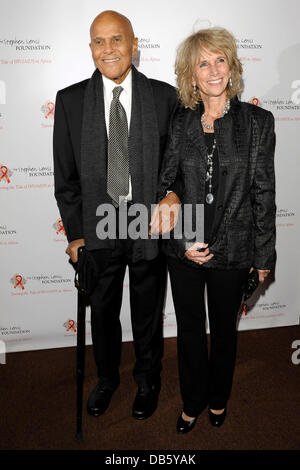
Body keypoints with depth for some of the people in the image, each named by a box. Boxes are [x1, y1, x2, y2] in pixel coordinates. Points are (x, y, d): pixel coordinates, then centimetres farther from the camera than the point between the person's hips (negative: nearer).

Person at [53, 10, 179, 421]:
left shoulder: (165, 97, -4)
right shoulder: (70, 101, -2)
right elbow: (66, 176, 0)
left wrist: (175, 193, -16)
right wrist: (74, 233, -1)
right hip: (97, 228, 1)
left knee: (148, 313, 17)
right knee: (102, 312, 19)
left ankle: (148, 381, 44)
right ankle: (107, 378, 47)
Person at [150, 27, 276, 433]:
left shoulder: (258, 122, -6)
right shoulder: (178, 121, -2)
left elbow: (264, 193, -4)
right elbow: (164, 183, 0)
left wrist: (264, 255, -2)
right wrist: (184, 241, -9)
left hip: (233, 250, -1)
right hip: (184, 250, 1)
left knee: (224, 330, 18)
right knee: (190, 330, 16)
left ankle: (218, 398, 45)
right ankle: (193, 401, 41)